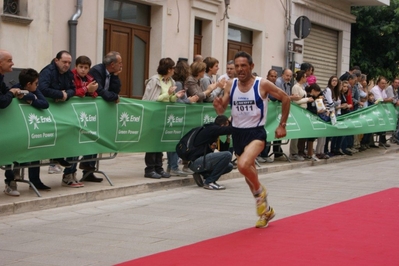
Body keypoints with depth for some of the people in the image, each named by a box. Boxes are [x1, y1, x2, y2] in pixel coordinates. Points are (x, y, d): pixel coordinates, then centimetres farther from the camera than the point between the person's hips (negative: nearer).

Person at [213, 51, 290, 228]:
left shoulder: (263, 84, -12)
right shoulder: (231, 85, -1)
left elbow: (285, 99, 0)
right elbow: (222, 110, 5)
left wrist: (282, 125, 0)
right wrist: (218, 106, -19)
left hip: (256, 132, -5)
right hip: (237, 132, 5)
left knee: (243, 165, -31)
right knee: (248, 172, 15)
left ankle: (260, 191, -1)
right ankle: (265, 210, 35)